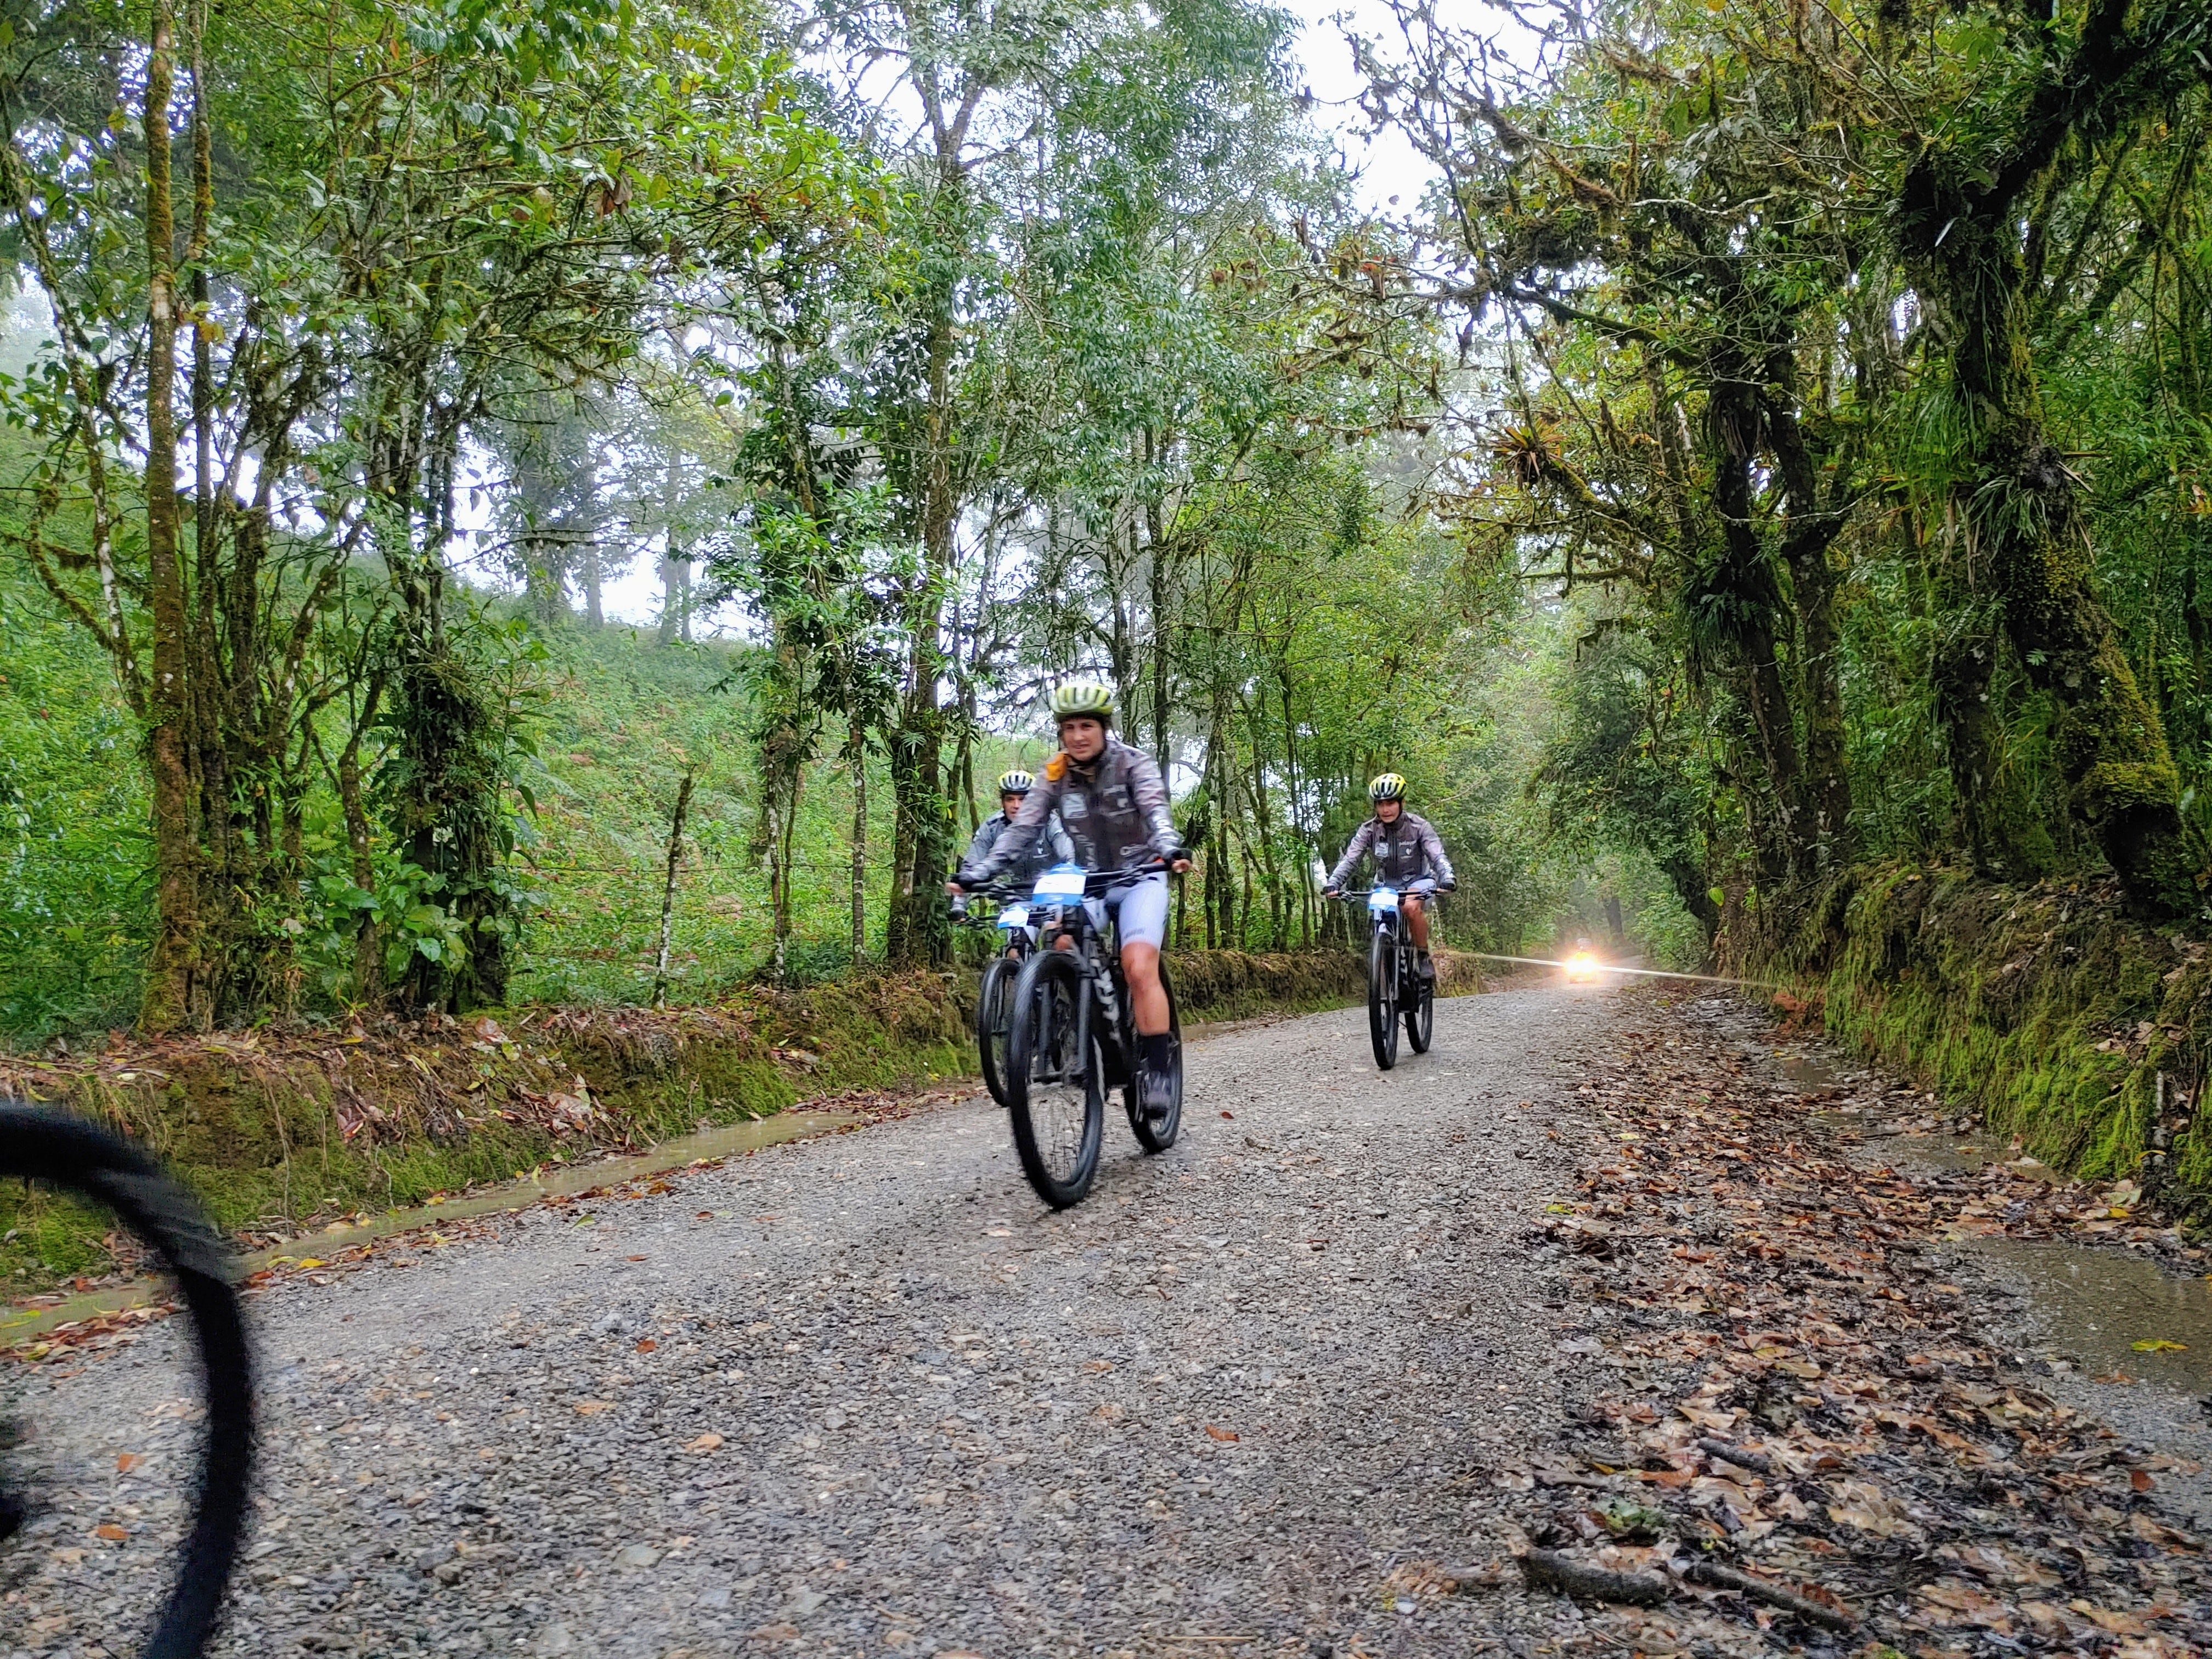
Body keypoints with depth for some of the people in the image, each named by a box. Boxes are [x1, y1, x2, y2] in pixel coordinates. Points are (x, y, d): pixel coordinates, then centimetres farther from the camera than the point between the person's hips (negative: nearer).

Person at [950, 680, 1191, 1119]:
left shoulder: (1133, 763, -11)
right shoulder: (1056, 775, -1)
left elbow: (1156, 810, -28)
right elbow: (1022, 828, -9)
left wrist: (1169, 849, -50)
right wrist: (975, 873, -22)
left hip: (1139, 878, -4)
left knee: (1139, 968, -24)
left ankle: (1159, 1070, -18)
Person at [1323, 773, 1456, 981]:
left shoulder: (1419, 826, -15)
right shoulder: (1369, 830, -10)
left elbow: (1438, 856, -24)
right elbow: (1349, 859, -19)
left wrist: (1448, 878, -46)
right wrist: (1333, 884, -36)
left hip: (1418, 881, -3)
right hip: (1387, 884, 3)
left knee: (1412, 907, -33)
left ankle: (1424, 957, -16)